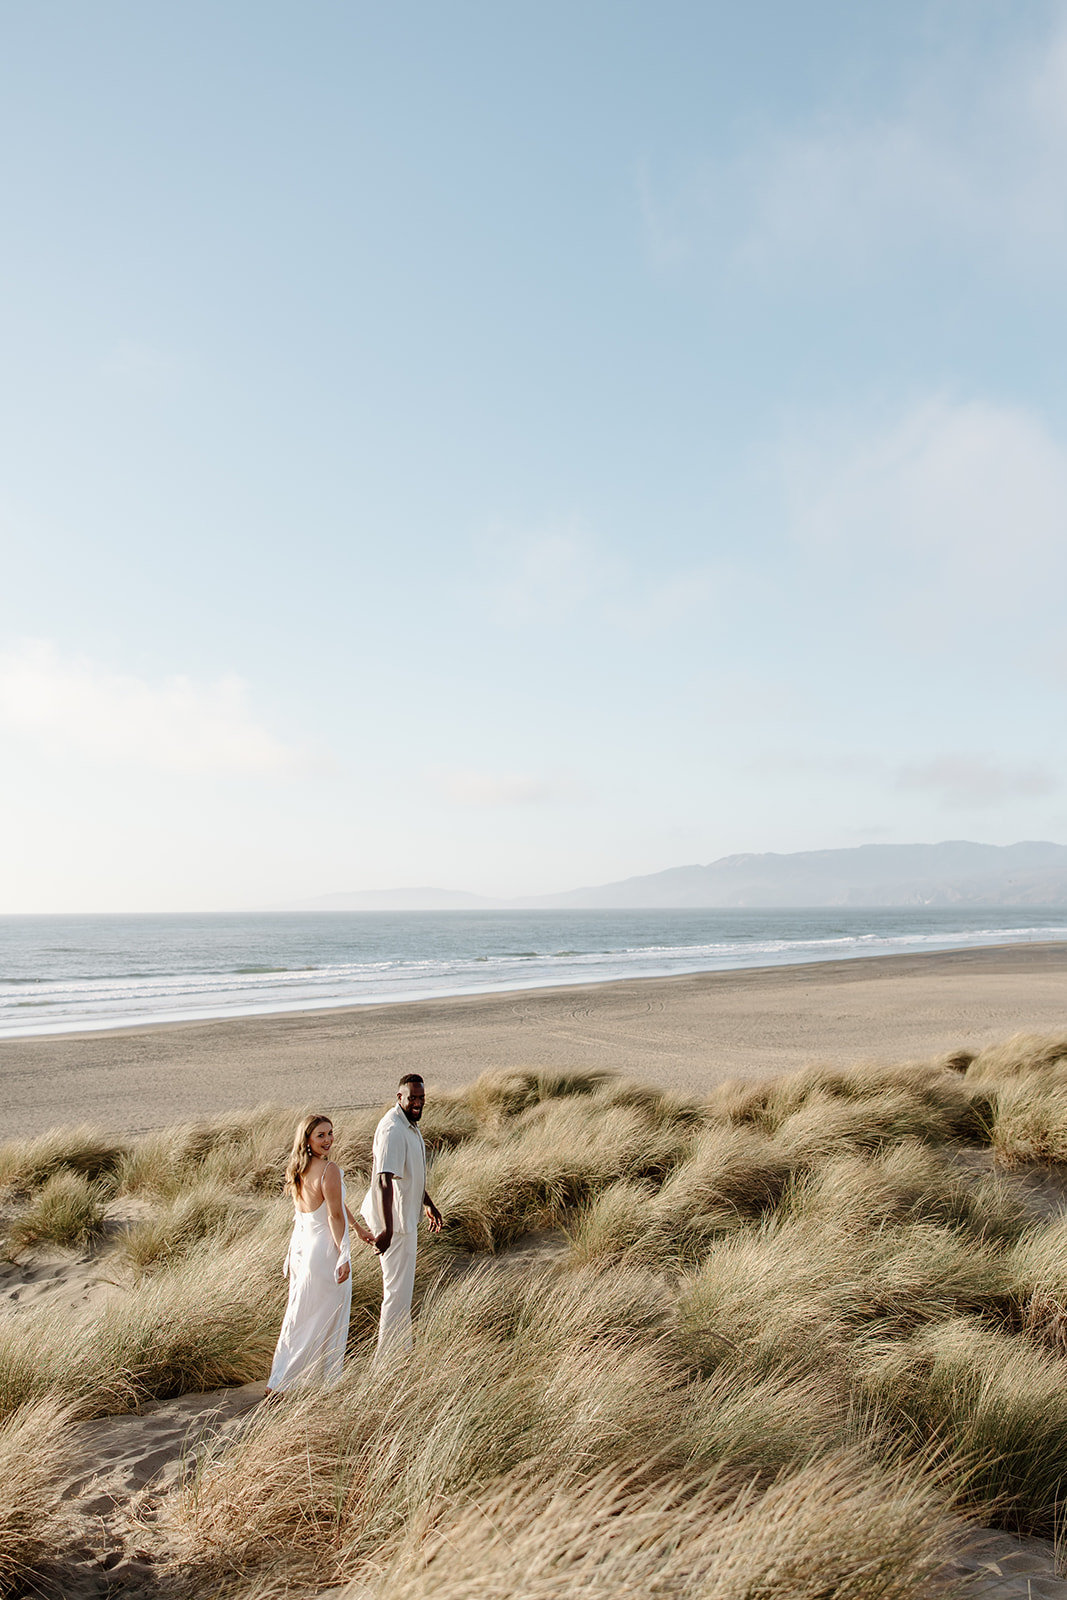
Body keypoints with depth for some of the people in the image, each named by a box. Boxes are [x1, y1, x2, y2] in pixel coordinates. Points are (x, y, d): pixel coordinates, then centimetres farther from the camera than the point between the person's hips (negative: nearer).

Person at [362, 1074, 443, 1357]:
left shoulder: (411, 1124, 8)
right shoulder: (393, 1130, -25)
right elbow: (384, 1180, -32)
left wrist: (428, 1204, 27)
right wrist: (386, 1228, -38)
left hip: (406, 1217, 11)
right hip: (394, 1220, -11)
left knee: (399, 1285, 22)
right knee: (398, 1290, -2)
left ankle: (401, 1350, 37)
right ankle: (388, 1357, 8)